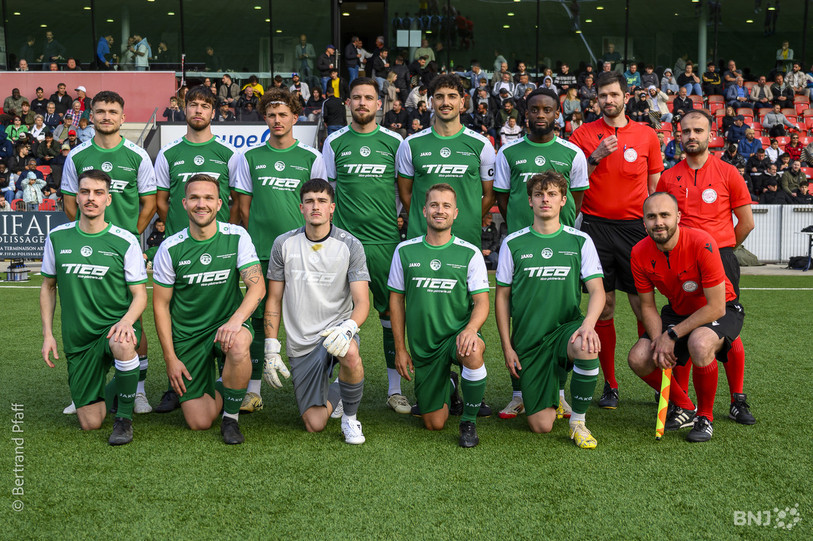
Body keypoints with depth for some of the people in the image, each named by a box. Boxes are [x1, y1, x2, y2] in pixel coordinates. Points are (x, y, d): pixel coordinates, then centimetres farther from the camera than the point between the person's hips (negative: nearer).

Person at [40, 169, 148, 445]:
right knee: (90, 423, -2)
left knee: (122, 344, -42)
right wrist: (47, 334, 5)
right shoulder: (57, 237, 2)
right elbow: (48, 287, 13)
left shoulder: (125, 241, -7)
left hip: (115, 325, -3)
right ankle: (107, 391, 36)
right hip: (77, 339, 3)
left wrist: (126, 321, -26)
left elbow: (140, 294, -5)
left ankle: (124, 417, -16)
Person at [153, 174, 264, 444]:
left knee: (238, 344, -39)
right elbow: (160, 305, -1)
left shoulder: (236, 237, -7)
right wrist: (170, 358, -6)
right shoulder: (170, 248, -7)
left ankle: (231, 417, -13)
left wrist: (235, 320, -33)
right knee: (199, 422, -7)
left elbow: (257, 286, -14)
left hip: (227, 323, 0)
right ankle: (216, 392, 30)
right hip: (187, 334, 0)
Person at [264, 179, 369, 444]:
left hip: (336, 328, -2)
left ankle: (350, 417, -11)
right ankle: (333, 394, 35)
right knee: (315, 425, -2)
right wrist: (271, 350, 0)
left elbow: (362, 302, -11)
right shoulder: (284, 244, -1)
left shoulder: (350, 245, -6)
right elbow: (274, 300, 5)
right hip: (300, 343, 2)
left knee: (349, 352, -40)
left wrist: (348, 328, -33)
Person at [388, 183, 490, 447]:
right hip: (422, 345, 2)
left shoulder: (470, 253, -4)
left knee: (472, 353, -39)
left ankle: (469, 421, -13)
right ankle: (449, 386, 38)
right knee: (434, 424, 2)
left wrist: (470, 329, -28)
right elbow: (396, 300, 6)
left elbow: (482, 302, -6)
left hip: (458, 335, -2)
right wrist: (400, 349, 3)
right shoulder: (405, 251, 1)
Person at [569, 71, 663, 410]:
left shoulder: (647, 135, 10)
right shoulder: (583, 134, 7)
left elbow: (655, 186, 14)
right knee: (602, 307, 1)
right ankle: (609, 384, 11)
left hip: (636, 226, 0)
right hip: (596, 225, 0)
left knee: (644, 305, -3)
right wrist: (596, 156, -9)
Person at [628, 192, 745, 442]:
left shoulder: (702, 244, -29)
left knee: (699, 343, -37)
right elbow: (647, 306, -3)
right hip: (678, 310, 5)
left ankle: (705, 417, -11)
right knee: (638, 358, -14)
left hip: (720, 311, -5)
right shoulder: (640, 253, -14)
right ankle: (684, 407, 14)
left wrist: (672, 335, -26)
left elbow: (716, 307, -26)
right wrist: (658, 341, -21)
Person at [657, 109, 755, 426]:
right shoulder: (668, 178, 7)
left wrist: (722, 249, 8)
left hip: (721, 259, -1)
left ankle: (738, 402, 13)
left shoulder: (728, 174, 3)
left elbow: (746, 223, 7)